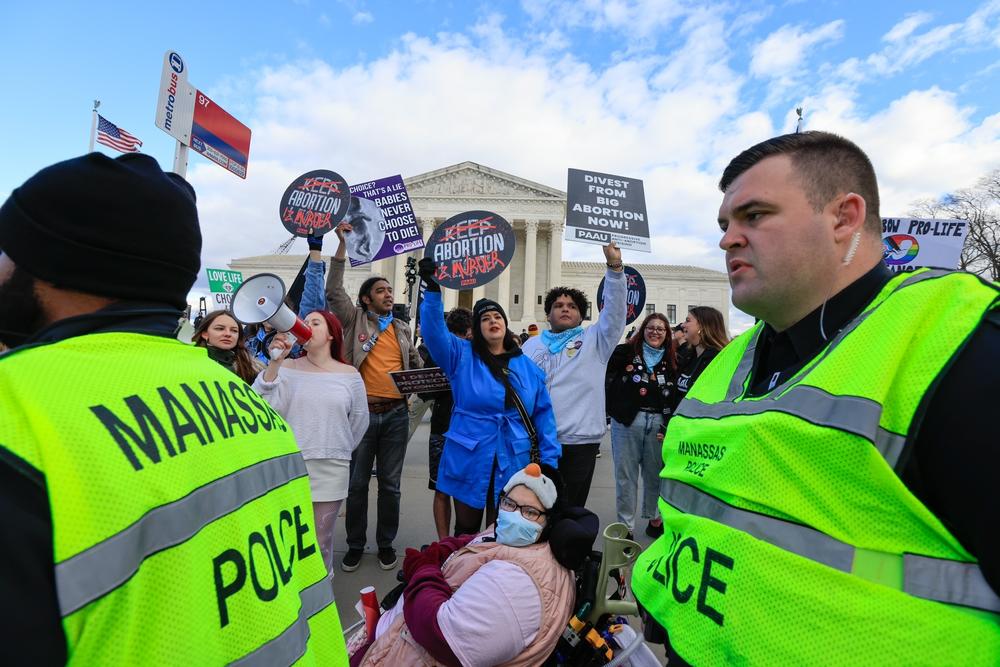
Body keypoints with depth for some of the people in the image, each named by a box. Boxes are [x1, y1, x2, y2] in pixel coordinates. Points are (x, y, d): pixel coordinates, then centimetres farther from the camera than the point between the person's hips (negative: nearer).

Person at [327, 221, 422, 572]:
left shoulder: (402, 329, 13)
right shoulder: (355, 319, 3)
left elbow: (415, 363, 21)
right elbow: (334, 291, -9)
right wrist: (342, 244, -12)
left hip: (396, 413, 3)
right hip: (363, 411, -2)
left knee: (390, 483, 12)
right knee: (357, 483, 9)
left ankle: (386, 543, 28)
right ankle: (355, 545, 27)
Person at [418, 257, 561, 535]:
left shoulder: (528, 366, 4)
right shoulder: (462, 356, -2)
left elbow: (543, 414, 4)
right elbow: (434, 332, -19)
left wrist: (549, 461, 0)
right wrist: (433, 291, -33)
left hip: (512, 464, 1)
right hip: (469, 462, -1)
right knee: (466, 530, 16)